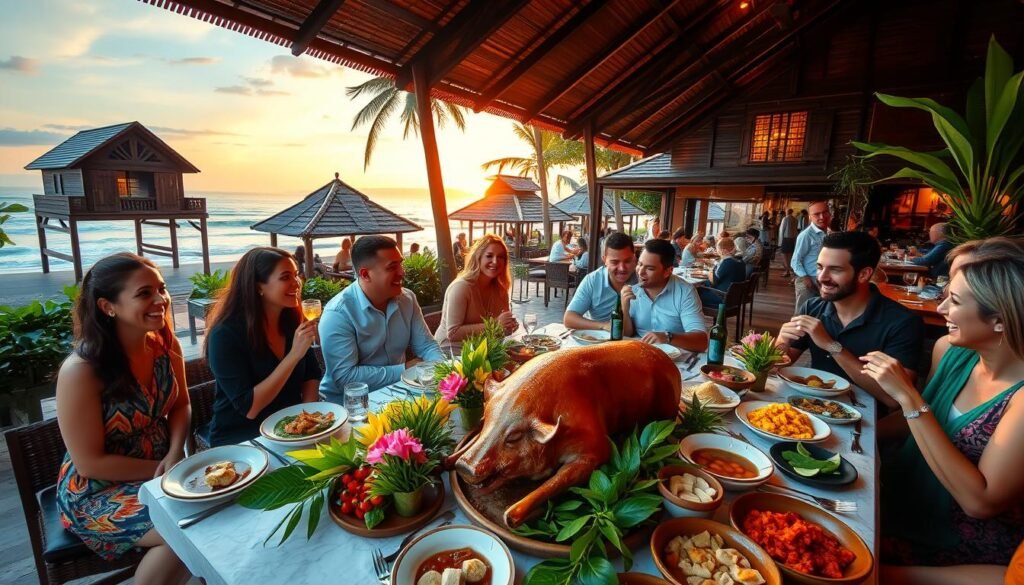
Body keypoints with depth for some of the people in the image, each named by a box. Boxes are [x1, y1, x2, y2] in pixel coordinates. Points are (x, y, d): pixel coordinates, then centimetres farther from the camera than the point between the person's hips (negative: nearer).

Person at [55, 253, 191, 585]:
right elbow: (90, 463, -19)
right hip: (96, 491, -5)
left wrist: (175, 454, -12)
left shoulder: (166, 345, -9)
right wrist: (160, 468, -16)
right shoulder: (81, 371, -25)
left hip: (163, 470, 5)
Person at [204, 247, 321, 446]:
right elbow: (249, 408, -21)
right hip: (239, 440, -5)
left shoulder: (293, 321, -1)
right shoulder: (226, 334, -17)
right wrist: (294, 355, -27)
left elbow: (311, 375, 8)